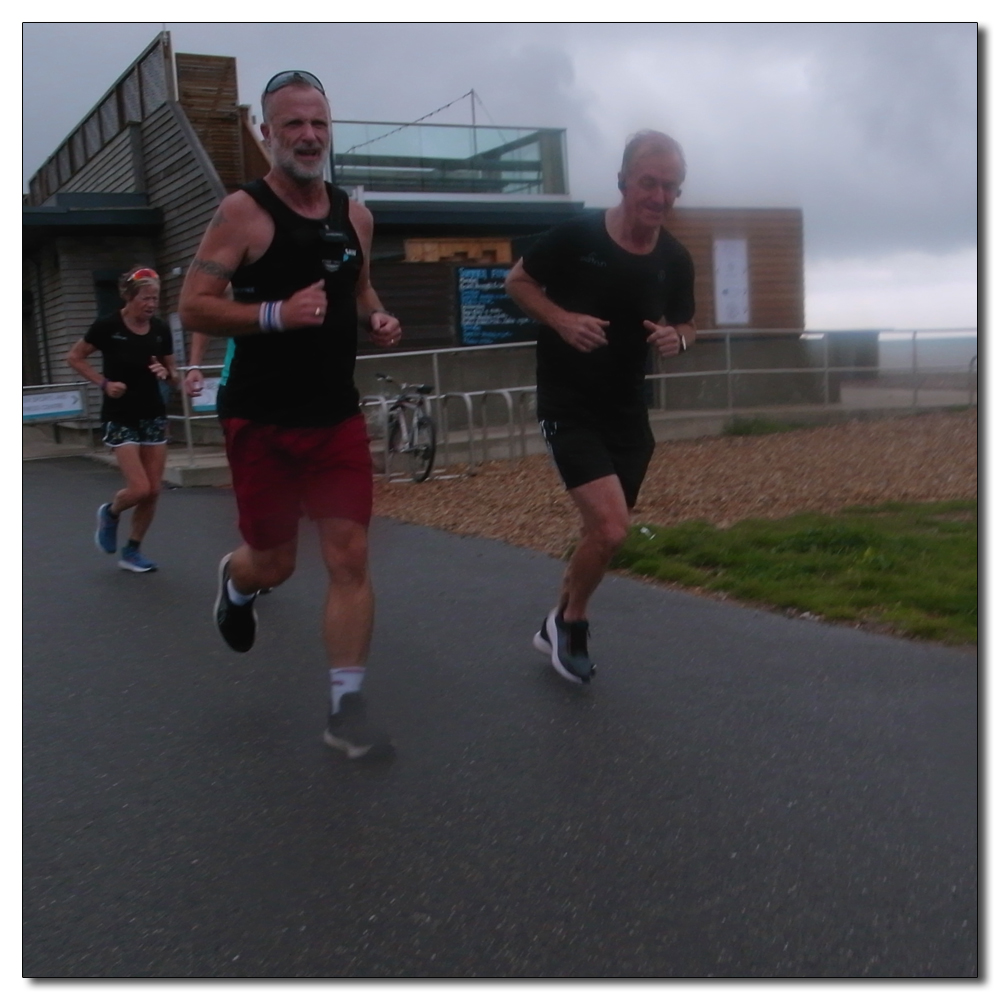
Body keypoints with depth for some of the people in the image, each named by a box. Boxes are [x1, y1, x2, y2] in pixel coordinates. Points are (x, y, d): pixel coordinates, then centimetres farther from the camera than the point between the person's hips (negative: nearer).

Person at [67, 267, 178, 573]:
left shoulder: (161, 330, -1)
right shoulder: (107, 326, -12)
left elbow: (172, 371, 11)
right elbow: (74, 358, -1)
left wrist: (166, 374, -12)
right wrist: (104, 383, -12)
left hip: (154, 414, 4)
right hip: (120, 417, -4)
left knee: (153, 491, 3)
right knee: (139, 489, -13)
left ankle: (131, 552, 19)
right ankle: (110, 513, 22)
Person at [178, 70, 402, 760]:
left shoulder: (354, 215, 8)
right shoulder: (244, 212, -9)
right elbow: (194, 308, -12)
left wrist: (377, 319, 3)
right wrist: (276, 314, -25)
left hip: (338, 417, 4)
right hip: (262, 420, -4)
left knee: (351, 559, -2)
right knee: (274, 563, 7)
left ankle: (347, 711, 7)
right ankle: (234, 583, 46)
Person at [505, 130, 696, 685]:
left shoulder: (675, 260, -2)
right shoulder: (576, 235, -15)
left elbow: (685, 325, 13)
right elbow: (517, 280, -1)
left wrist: (676, 339, -11)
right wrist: (561, 319, -18)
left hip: (627, 410, 5)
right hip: (569, 407, -5)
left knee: (601, 531, 13)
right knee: (611, 527, -18)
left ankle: (559, 627, 37)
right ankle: (569, 622, 11)